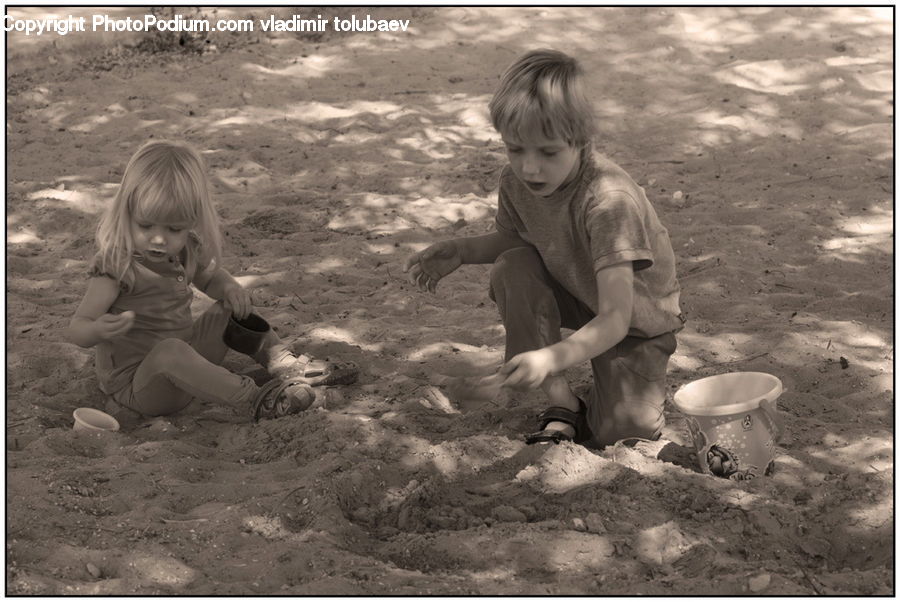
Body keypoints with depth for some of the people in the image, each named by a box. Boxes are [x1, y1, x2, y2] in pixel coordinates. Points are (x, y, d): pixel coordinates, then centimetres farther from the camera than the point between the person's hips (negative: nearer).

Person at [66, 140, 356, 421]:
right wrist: (99, 330, -50)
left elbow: (209, 276, 22)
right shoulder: (116, 267, -23)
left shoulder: (185, 252, -1)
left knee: (233, 307, 13)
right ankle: (254, 397, -36)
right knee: (170, 351, -39)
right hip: (136, 386, -8)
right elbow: (77, 328, -25)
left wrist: (229, 287, -2)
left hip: (182, 369, 8)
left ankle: (283, 361, 8)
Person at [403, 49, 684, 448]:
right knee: (511, 270, -25)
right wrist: (458, 250, -14)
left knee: (625, 430, -24)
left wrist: (551, 357, -58)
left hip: (637, 316, -5)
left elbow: (615, 319, -42)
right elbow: (512, 239, 7)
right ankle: (561, 403, -13)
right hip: (575, 295, 6)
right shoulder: (516, 183, -18)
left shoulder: (609, 200, -37)